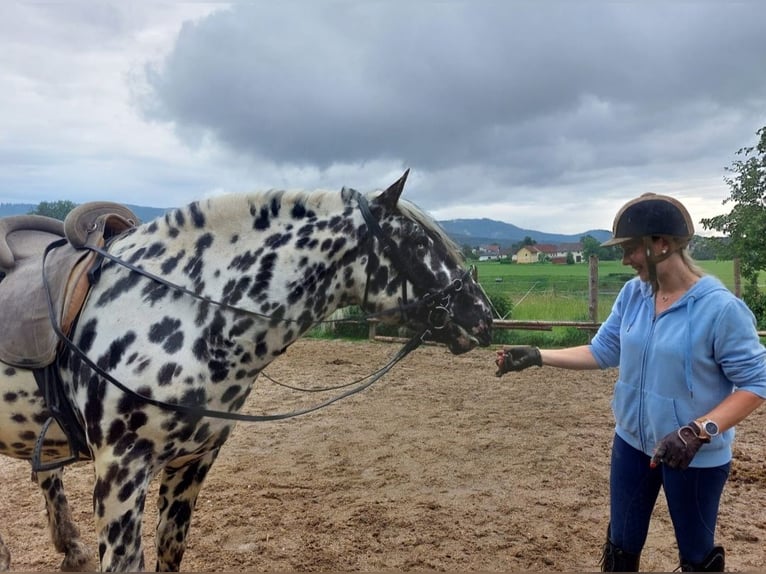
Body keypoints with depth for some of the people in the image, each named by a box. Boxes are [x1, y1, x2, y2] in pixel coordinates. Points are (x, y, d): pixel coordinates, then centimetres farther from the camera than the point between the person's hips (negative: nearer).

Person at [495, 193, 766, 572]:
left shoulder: (720, 308, -22)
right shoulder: (632, 294, -5)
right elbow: (603, 351, 4)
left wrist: (698, 431, -30)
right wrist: (536, 356, -4)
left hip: (696, 457, -5)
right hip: (632, 443, 5)